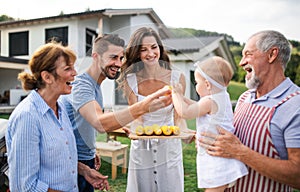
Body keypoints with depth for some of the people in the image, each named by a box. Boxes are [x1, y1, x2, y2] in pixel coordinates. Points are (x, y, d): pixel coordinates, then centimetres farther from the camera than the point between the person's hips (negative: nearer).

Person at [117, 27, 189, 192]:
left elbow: (178, 117, -3)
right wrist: (133, 130, -33)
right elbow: (137, 117, -12)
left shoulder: (177, 78, -8)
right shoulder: (130, 80, -9)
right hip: (141, 149, 0)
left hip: (169, 148, 0)